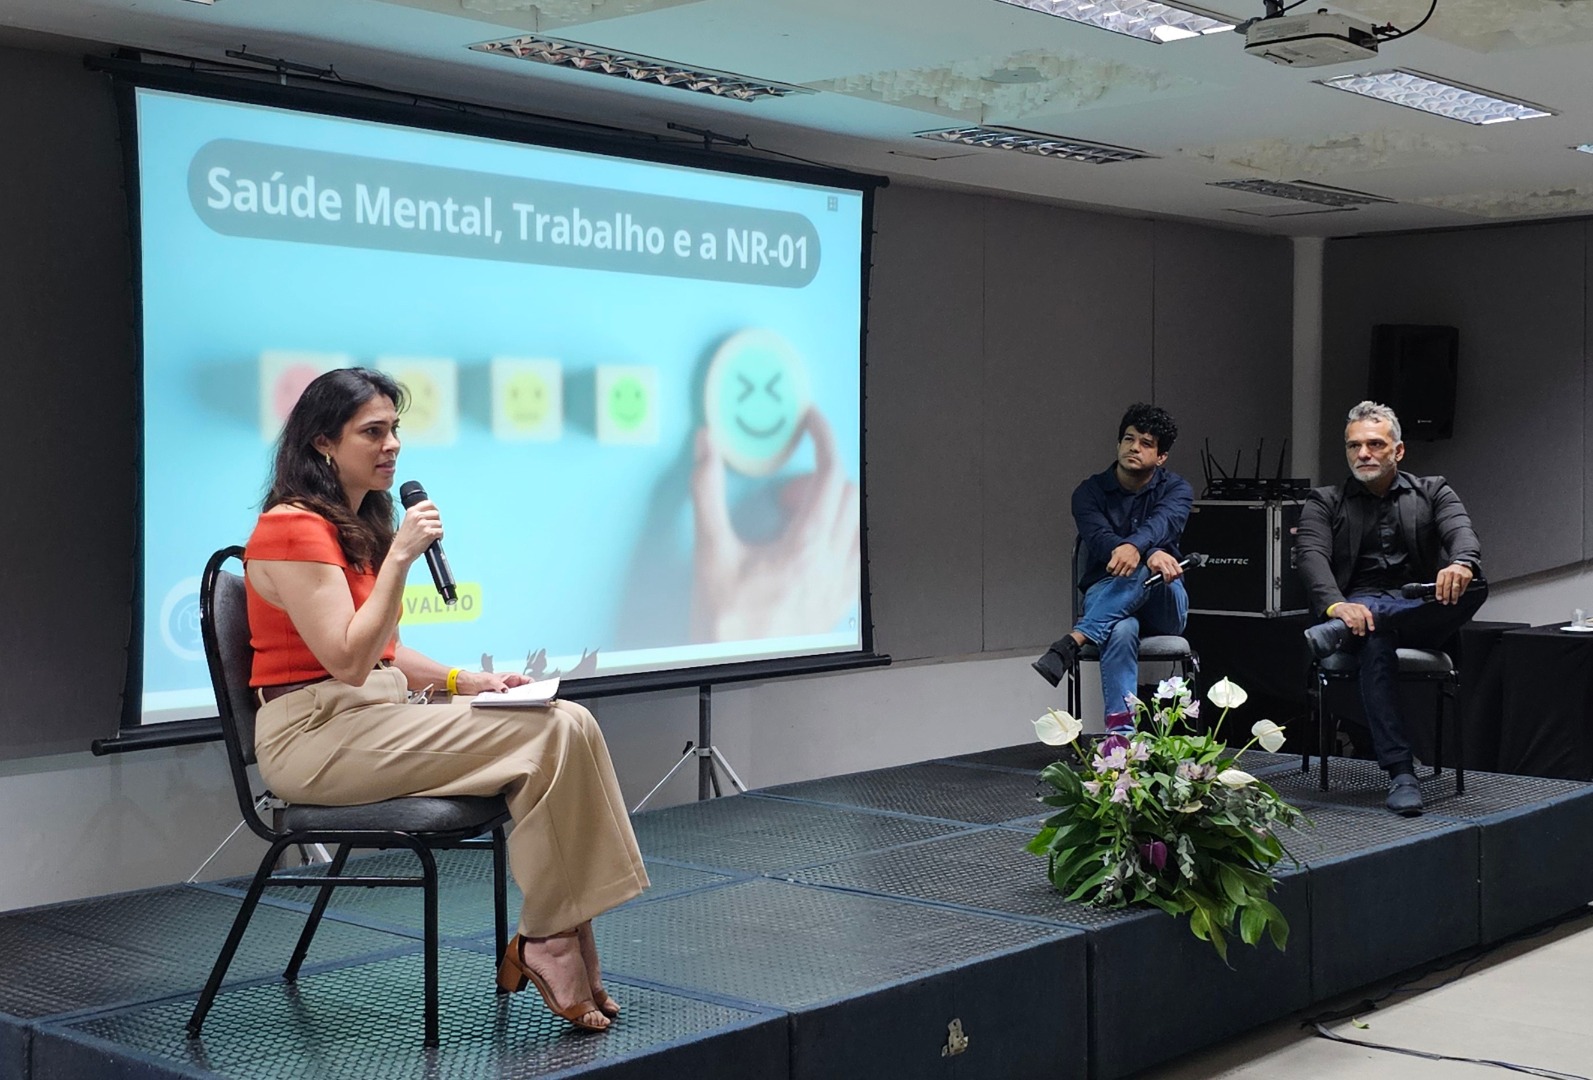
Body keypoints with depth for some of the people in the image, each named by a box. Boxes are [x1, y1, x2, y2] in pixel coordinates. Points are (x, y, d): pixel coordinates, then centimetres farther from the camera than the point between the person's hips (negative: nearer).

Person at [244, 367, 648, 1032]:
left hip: (376, 715, 9)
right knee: (554, 738, -21)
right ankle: (545, 944, -11)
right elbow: (349, 662, -20)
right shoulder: (293, 529, -13)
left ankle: (556, 940, -13)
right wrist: (401, 556, -21)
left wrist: (462, 682, 6)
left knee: (568, 724, -12)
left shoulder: (361, 526, 17)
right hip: (314, 734, -9)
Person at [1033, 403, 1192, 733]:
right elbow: (1099, 538, -19)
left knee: (1139, 567, -37)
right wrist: (1152, 554, -40)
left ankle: (1072, 642, -46)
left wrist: (1134, 546, -47)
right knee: (1122, 631, -40)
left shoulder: (1175, 489, 3)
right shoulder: (1090, 492, 2)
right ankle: (1120, 728, -50)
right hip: (1104, 596, 0)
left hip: (1163, 604, 0)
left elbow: (1162, 523, -22)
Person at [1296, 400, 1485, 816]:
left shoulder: (1432, 493, 17)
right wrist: (1336, 605, -28)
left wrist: (1462, 564, -32)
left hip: (1421, 611, 2)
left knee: (1473, 585, -31)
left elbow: (1461, 532, -5)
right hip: (1357, 605, -2)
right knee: (1375, 640, -38)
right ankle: (1400, 773, -39)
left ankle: (1341, 632, -37)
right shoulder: (1324, 503, 14)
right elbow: (1311, 556, -5)